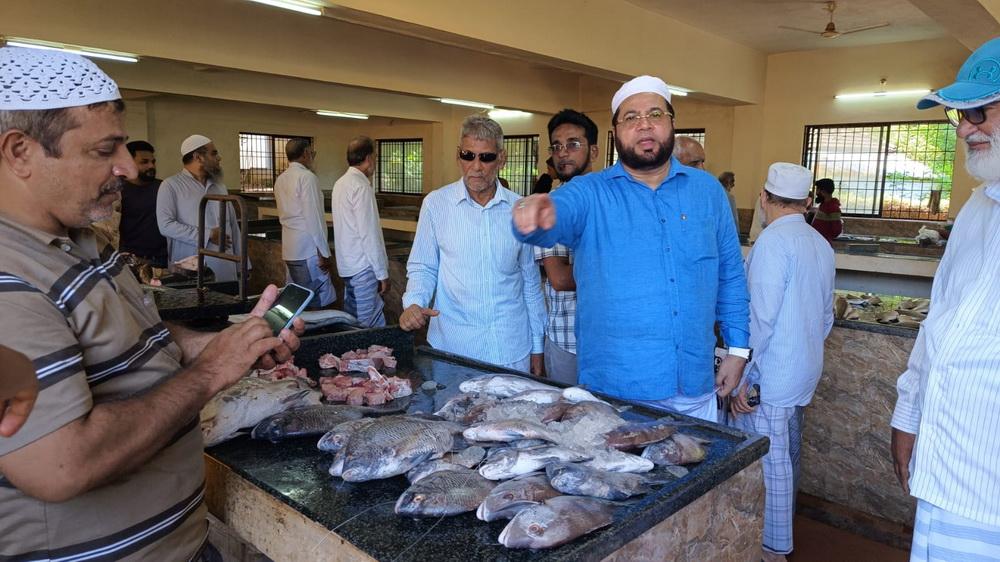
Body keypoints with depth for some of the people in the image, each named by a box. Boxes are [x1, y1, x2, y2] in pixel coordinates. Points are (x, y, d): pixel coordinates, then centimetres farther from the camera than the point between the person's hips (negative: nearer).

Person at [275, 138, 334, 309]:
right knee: (318, 302, -4)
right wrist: (324, 252, -12)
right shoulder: (307, 176, -11)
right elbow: (314, 217, -16)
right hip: (308, 249, -8)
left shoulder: (280, 179, 12)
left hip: (289, 249, 8)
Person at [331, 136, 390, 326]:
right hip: (363, 267, -9)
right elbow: (369, 234, -19)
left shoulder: (340, 183, 13)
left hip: (347, 264, 9)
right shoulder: (361, 186, -16)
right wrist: (382, 273, -15)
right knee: (366, 325, -2)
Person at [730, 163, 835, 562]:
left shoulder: (773, 241, -18)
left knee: (768, 463, 1)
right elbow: (826, 314, 16)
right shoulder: (821, 245, 9)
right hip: (804, 373, 9)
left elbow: (760, 318, -22)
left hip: (770, 378, -9)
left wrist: (740, 376, -17)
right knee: (785, 457, 21)